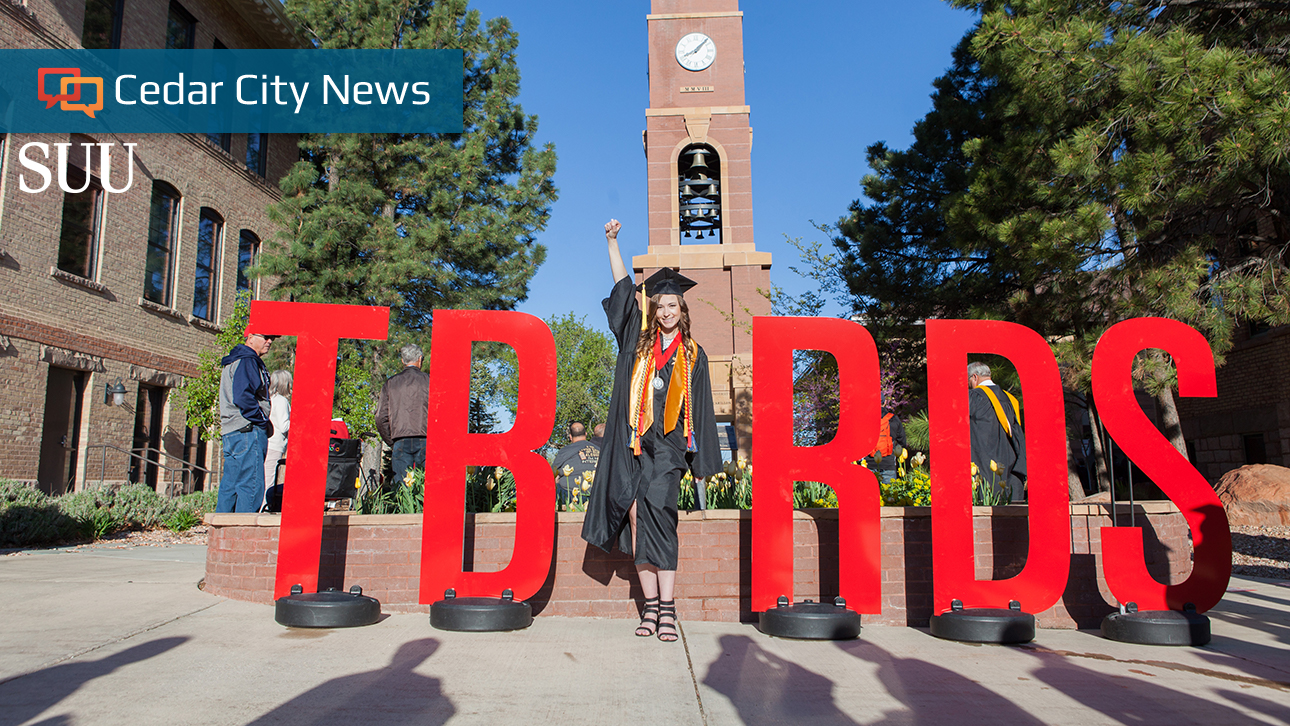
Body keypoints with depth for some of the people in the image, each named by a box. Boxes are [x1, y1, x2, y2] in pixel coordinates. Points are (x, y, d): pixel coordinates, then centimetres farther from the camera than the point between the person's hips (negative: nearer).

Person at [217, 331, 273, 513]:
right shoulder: (246, 361, -11)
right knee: (251, 485, -11)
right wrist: (263, 420, -12)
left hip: (231, 433, 11)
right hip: (247, 431, -11)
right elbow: (243, 397, -22)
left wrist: (263, 421, 15)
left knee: (230, 485, 12)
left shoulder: (235, 361, 23)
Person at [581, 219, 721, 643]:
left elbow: (700, 409, 9)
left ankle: (666, 609, -13)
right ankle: (651, 607, 6)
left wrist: (701, 463, 4)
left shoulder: (693, 355, 11)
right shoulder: (638, 342, 15)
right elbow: (624, 290, 13)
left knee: (655, 516, -16)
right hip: (632, 442, 2)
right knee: (636, 520, 0)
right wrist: (612, 242, 9)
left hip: (668, 445, -2)